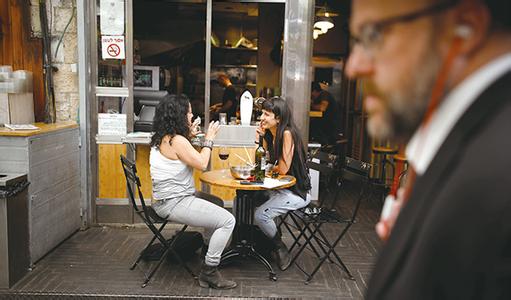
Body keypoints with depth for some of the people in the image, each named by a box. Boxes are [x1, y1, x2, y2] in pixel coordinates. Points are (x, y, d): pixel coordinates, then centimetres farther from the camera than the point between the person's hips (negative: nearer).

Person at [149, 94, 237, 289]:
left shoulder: (162, 138, 10)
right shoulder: (177, 140, -20)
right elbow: (201, 164, -16)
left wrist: (189, 136, 14)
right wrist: (209, 139, -4)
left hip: (167, 199, 11)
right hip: (174, 204, -11)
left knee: (216, 203, 25)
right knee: (227, 220, -12)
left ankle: (210, 248, 36)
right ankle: (209, 272, -5)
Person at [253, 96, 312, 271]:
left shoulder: (287, 134, -20)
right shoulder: (270, 134, 6)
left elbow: (283, 169, -22)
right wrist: (259, 139, -3)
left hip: (296, 192, -9)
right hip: (279, 188, 9)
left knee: (260, 215, -20)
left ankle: (280, 248, 6)